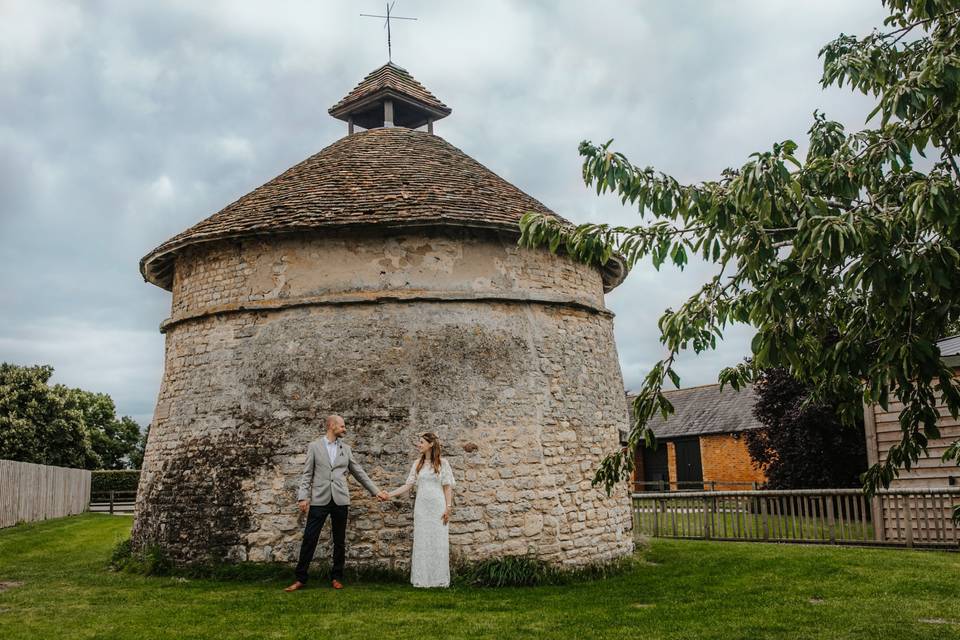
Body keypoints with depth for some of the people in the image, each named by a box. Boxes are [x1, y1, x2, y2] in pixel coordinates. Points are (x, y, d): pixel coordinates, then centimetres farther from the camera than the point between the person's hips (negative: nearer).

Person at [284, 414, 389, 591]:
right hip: (319, 499, -3)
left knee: (340, 541, 7)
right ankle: (301, 579, 7)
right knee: (309, 539, -3)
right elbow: (307, 474, 2)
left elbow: (359, 472, 15)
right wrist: (303, 497, -8)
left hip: (340, 500, 3)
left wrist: (376, 491, 14)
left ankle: (336, 577, 19)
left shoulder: (346, 449, 12)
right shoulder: (314, 446, 4)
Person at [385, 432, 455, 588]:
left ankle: (439, 579, 9)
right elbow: (408, 485, 5)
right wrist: (390, 494, -3)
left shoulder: (442, 463, 0)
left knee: (438, 541, 0)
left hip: (438, 507, -3)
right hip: (421, 507, 3)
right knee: (421, 541, 3)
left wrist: (448, 507, -7)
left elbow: (447, 487, 0)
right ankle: (422, 579, 11)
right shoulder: (418, 463, 8)